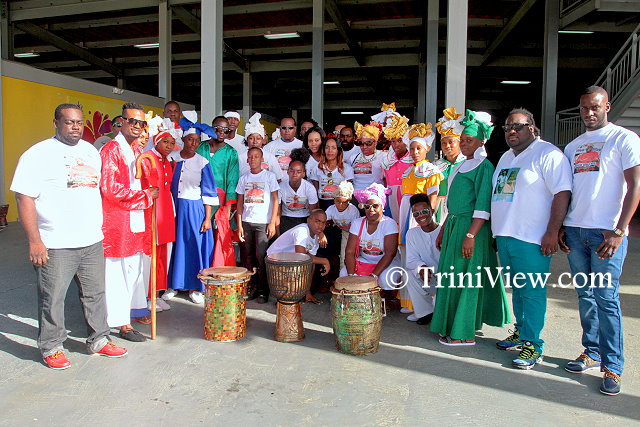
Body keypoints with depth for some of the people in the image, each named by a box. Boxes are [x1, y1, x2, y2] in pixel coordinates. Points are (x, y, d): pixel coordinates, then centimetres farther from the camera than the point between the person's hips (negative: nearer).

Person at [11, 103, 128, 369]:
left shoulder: (90, 151, 12)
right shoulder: (38, 155, -8)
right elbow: (24, 198, -12)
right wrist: (34, 241, -16)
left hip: (92, 241, 6)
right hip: (55, 245, -5)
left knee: (95, 293, 13)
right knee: (52, 298, 5)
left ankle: (98, 340, 27)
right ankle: (51, 347, 22)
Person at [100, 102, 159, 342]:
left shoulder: (138, 150, 15)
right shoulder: (112, 150, -11)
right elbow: (110, 189, -18)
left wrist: (148, 193, 10)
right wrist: (145, 196, -11)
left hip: (137, 220, 8)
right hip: (117, 220, -8)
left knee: (135, 268, 14)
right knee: (118, 270, -2)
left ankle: (133, 310, 27)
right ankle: (121, 322, 6)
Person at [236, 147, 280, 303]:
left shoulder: (269, 176, 3)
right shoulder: (244, 178, 12)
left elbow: (275, 200, 0)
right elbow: (240, 203, 12)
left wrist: (272, 223, -7)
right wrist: (239, 225, 4)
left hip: (263, 223, -4)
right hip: (247, 222, 4)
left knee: (261, 256, -8)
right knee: (249, 256, 5)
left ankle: (263, 291, 1)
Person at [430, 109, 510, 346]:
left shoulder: (484, 166, -9)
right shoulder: (462, 167, 18)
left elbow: (483, 206, -18)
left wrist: (470, 235, -24)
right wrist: (443, 230, 20)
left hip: (471, 227, -9)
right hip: (454, 225, 9)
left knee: (465, 278, -4)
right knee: (452, 276, 12)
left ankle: (465, 334, 5)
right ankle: (452, 327, 23)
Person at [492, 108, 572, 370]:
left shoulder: (548, 155, -8)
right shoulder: (506, 158, 19)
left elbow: (562, 194, -16)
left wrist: (552, 233, -20)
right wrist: (496, 231, 21)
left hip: (531, 239, -8)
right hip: (504, 237, 8)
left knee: (532, 291, -3)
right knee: (517, 288, 17)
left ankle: (532, 344, 6)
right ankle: (521, 333, 29)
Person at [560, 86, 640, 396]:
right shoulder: (573, 146, 18)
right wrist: (560, 227, 11)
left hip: (606, 231, -5)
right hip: (575, 230, 6)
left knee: (606, 298, -5)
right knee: (585, 295, 10)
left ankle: (613, 366, 4)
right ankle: (592, 352, 22)